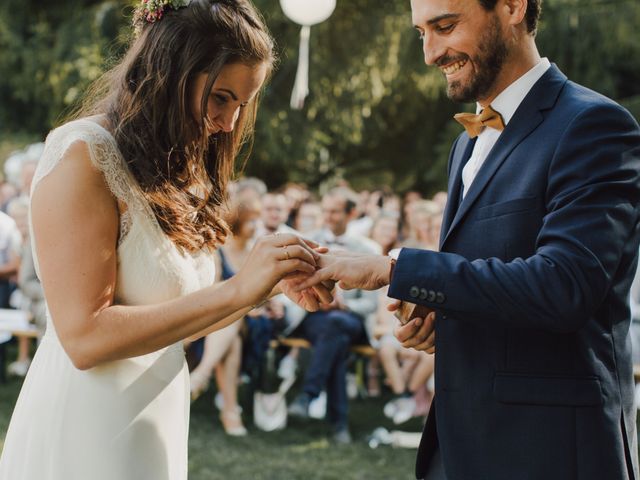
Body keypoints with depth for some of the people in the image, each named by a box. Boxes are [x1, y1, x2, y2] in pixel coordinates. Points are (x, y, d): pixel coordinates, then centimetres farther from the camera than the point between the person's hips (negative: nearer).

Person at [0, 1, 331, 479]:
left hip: (153, 435, 8)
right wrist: (237, 290, -23)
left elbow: (177, 319, 10)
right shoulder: (83, 157, -15)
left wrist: (273, 282, -3)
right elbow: (85, 336, -22)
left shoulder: (169, 174, 9)